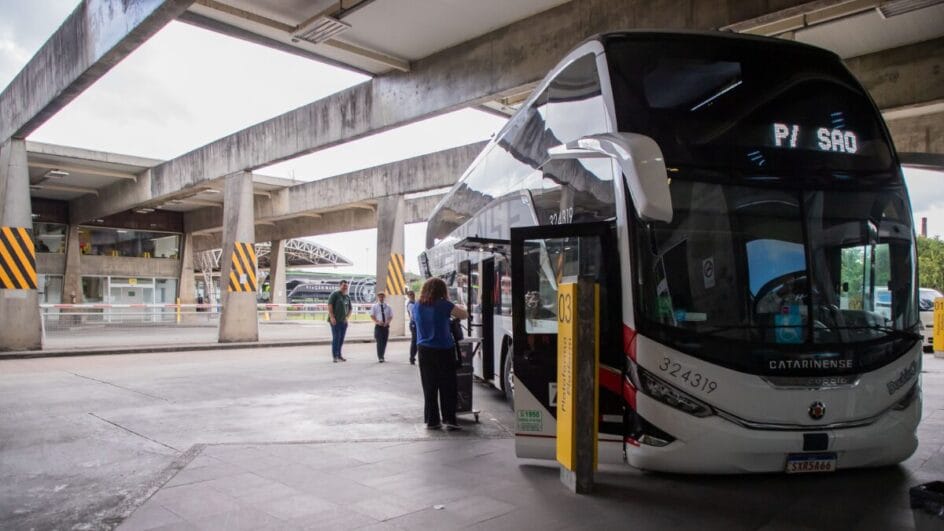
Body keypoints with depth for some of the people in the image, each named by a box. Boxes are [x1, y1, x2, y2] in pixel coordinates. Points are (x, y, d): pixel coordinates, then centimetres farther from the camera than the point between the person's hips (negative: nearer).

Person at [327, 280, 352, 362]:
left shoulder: (347, 297, 15)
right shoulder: (335, 294, -3)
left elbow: (350, 309, 21)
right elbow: (329, 305, -10)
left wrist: (347, 317, 5)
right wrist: (332, 317, -17)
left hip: (344, 321, 6)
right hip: (335, 321, -6)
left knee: (341, 339, 10)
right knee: (336, 338, -8)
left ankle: (339, 355, 20)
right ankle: (335, 356, -2)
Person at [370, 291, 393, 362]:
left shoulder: (388, 306, 8)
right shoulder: (374, 306, 3)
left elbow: (391, 316, 8)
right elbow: (372, 316, -1)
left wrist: (387, 322, -12)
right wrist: (377, 322, -18)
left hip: (386, 326, 3)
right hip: (378, 326, -3)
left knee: (384, 342, 8)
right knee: (379, 342, -10)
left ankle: (382, 356, 20)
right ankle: (380, 357, -10)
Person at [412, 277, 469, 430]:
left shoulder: (417, 307, 2)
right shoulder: (443, 305, -12)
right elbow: (464, 314, -6)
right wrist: (457, 307, 15)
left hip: (424, 350, 4)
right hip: (444, 349, -4)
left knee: (429, 387, 9)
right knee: (447, 386, 4)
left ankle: (431, 420, 11)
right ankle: (449, 419, 3)